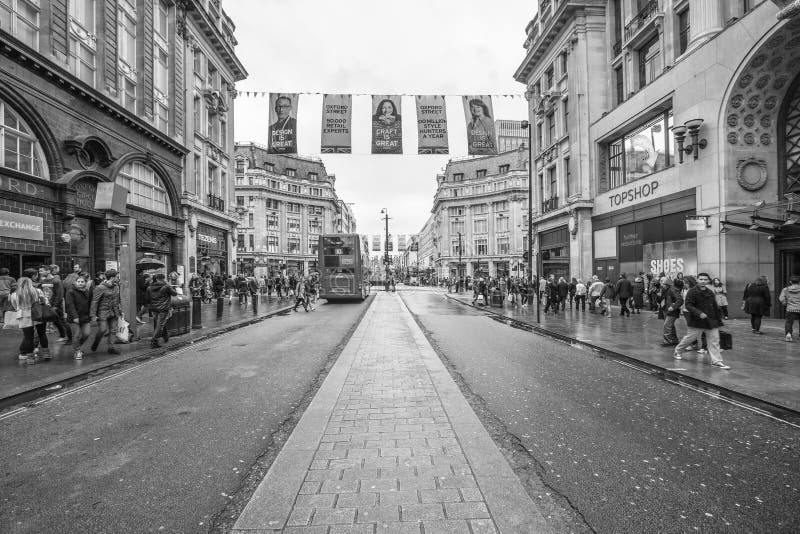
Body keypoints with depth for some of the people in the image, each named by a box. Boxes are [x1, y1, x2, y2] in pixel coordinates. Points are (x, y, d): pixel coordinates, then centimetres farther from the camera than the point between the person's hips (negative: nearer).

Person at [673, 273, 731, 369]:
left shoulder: (710, 293, 10)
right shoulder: (692, 292, -10)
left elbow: (715, 307, 18)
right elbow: (688, 304, -18)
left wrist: (718, 319, 15)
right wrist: (699, 313, -27)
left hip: (711, 321, 6)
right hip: (696, 321, -6)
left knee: (714, 341, 1)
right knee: (689, 338, 4)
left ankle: (716, 361, 5)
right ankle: (677, 352, 25)